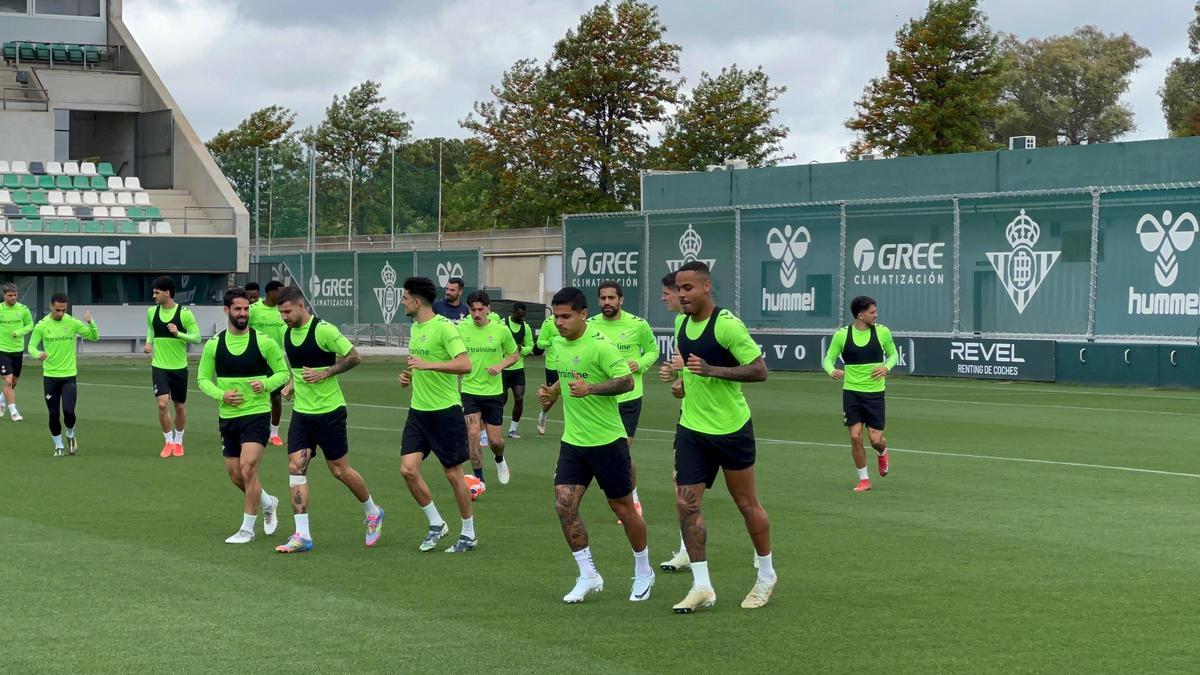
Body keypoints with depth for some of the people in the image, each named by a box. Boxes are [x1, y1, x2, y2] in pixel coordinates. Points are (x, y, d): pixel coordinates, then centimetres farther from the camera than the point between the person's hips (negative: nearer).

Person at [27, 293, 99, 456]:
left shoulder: (73, 323, -3)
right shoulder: (42, 325, -3)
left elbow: (94, 337, 1)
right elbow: (31, 346, 1)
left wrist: (90, 323, -19)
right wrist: (38, 354, -22)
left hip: (69, 375, -1)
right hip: (50, 377, 1)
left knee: (69, 411, -12)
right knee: (53, 414, 2)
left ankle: (70, 435, 19)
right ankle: (58, 445, 20)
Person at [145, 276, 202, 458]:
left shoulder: (184, 313, -9)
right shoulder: (152, 312, 3)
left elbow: (197, 338, -8)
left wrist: (178, 333, -22)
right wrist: (149, 343, 4)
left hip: (179, 367, -1)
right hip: (159, 367, 2)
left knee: (180, 406, 9)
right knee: (162, 404, -13)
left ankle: (178, 441, 29)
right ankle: (168, 441, 4)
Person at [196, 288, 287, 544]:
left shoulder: (264, 342, -4)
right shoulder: (213, 345, 2)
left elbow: (283, 372, 3)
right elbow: (202, 378, 8)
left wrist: (265, 384, -17)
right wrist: (221, 394, -11)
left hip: (257, 414, -4)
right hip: (228, 416, 4)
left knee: (247, 469, -16)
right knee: (236, 476, 9)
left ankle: (247, 528, -3)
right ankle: (268, 502, 38)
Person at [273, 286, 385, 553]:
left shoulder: (323, 330, -16)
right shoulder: (288, 333, 7)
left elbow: (354, 357, -13)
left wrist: (324, 374, -20)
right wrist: (291, 384, 6)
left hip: (329, 411, -7)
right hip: (301, 412, 7)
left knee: (339, 470, 4)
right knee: (296, 468, -4)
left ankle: (372, 513, 29)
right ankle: (302, 536, -4)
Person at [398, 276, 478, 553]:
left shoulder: (444, 327, -15)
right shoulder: (415, 327, 11)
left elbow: (465, 364, -26)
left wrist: (427, 365, -30)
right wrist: (409, 375, 8)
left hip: (445, 411, -8)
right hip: (418, 411, 8)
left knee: (453, 475, 1)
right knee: (408, 469, -4)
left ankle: (469, 534, 16)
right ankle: (436, 524, 13)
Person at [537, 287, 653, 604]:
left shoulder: (599, 345, -17)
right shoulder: (559, 343, 7)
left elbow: (627, 381, -22)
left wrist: (590, 388, -33)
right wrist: (552, 391, 5)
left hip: (607, 440, -6)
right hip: (572, 442, 7)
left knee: (623, 508, 6)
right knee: (564, 504, -6)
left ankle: (643, 572, 26)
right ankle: (588, 576, 6)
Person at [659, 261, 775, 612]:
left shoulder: (726, 324, -19)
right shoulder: (682, 322, 5)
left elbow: (759, 370, -21)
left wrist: (711, 370, -28)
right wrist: (678, 369, 7)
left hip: (731, 429, -6)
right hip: (691, 428, 6)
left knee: (746, 503, 8)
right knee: (686, 504, -3)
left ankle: (766, 575, 28)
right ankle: (701, 586, 3)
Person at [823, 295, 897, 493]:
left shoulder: (882, 331, -3)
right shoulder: (841, 335, -5)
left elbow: (893, 354, 11)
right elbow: (828, 359, 1)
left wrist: (886, 367, -11)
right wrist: (832, 371, -22)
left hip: (875, 393, 0)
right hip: (851, 392, 0)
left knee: (876, 439, -4)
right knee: (855, 436, -5)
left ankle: (882, 453, 35)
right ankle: (864, 479, 13)